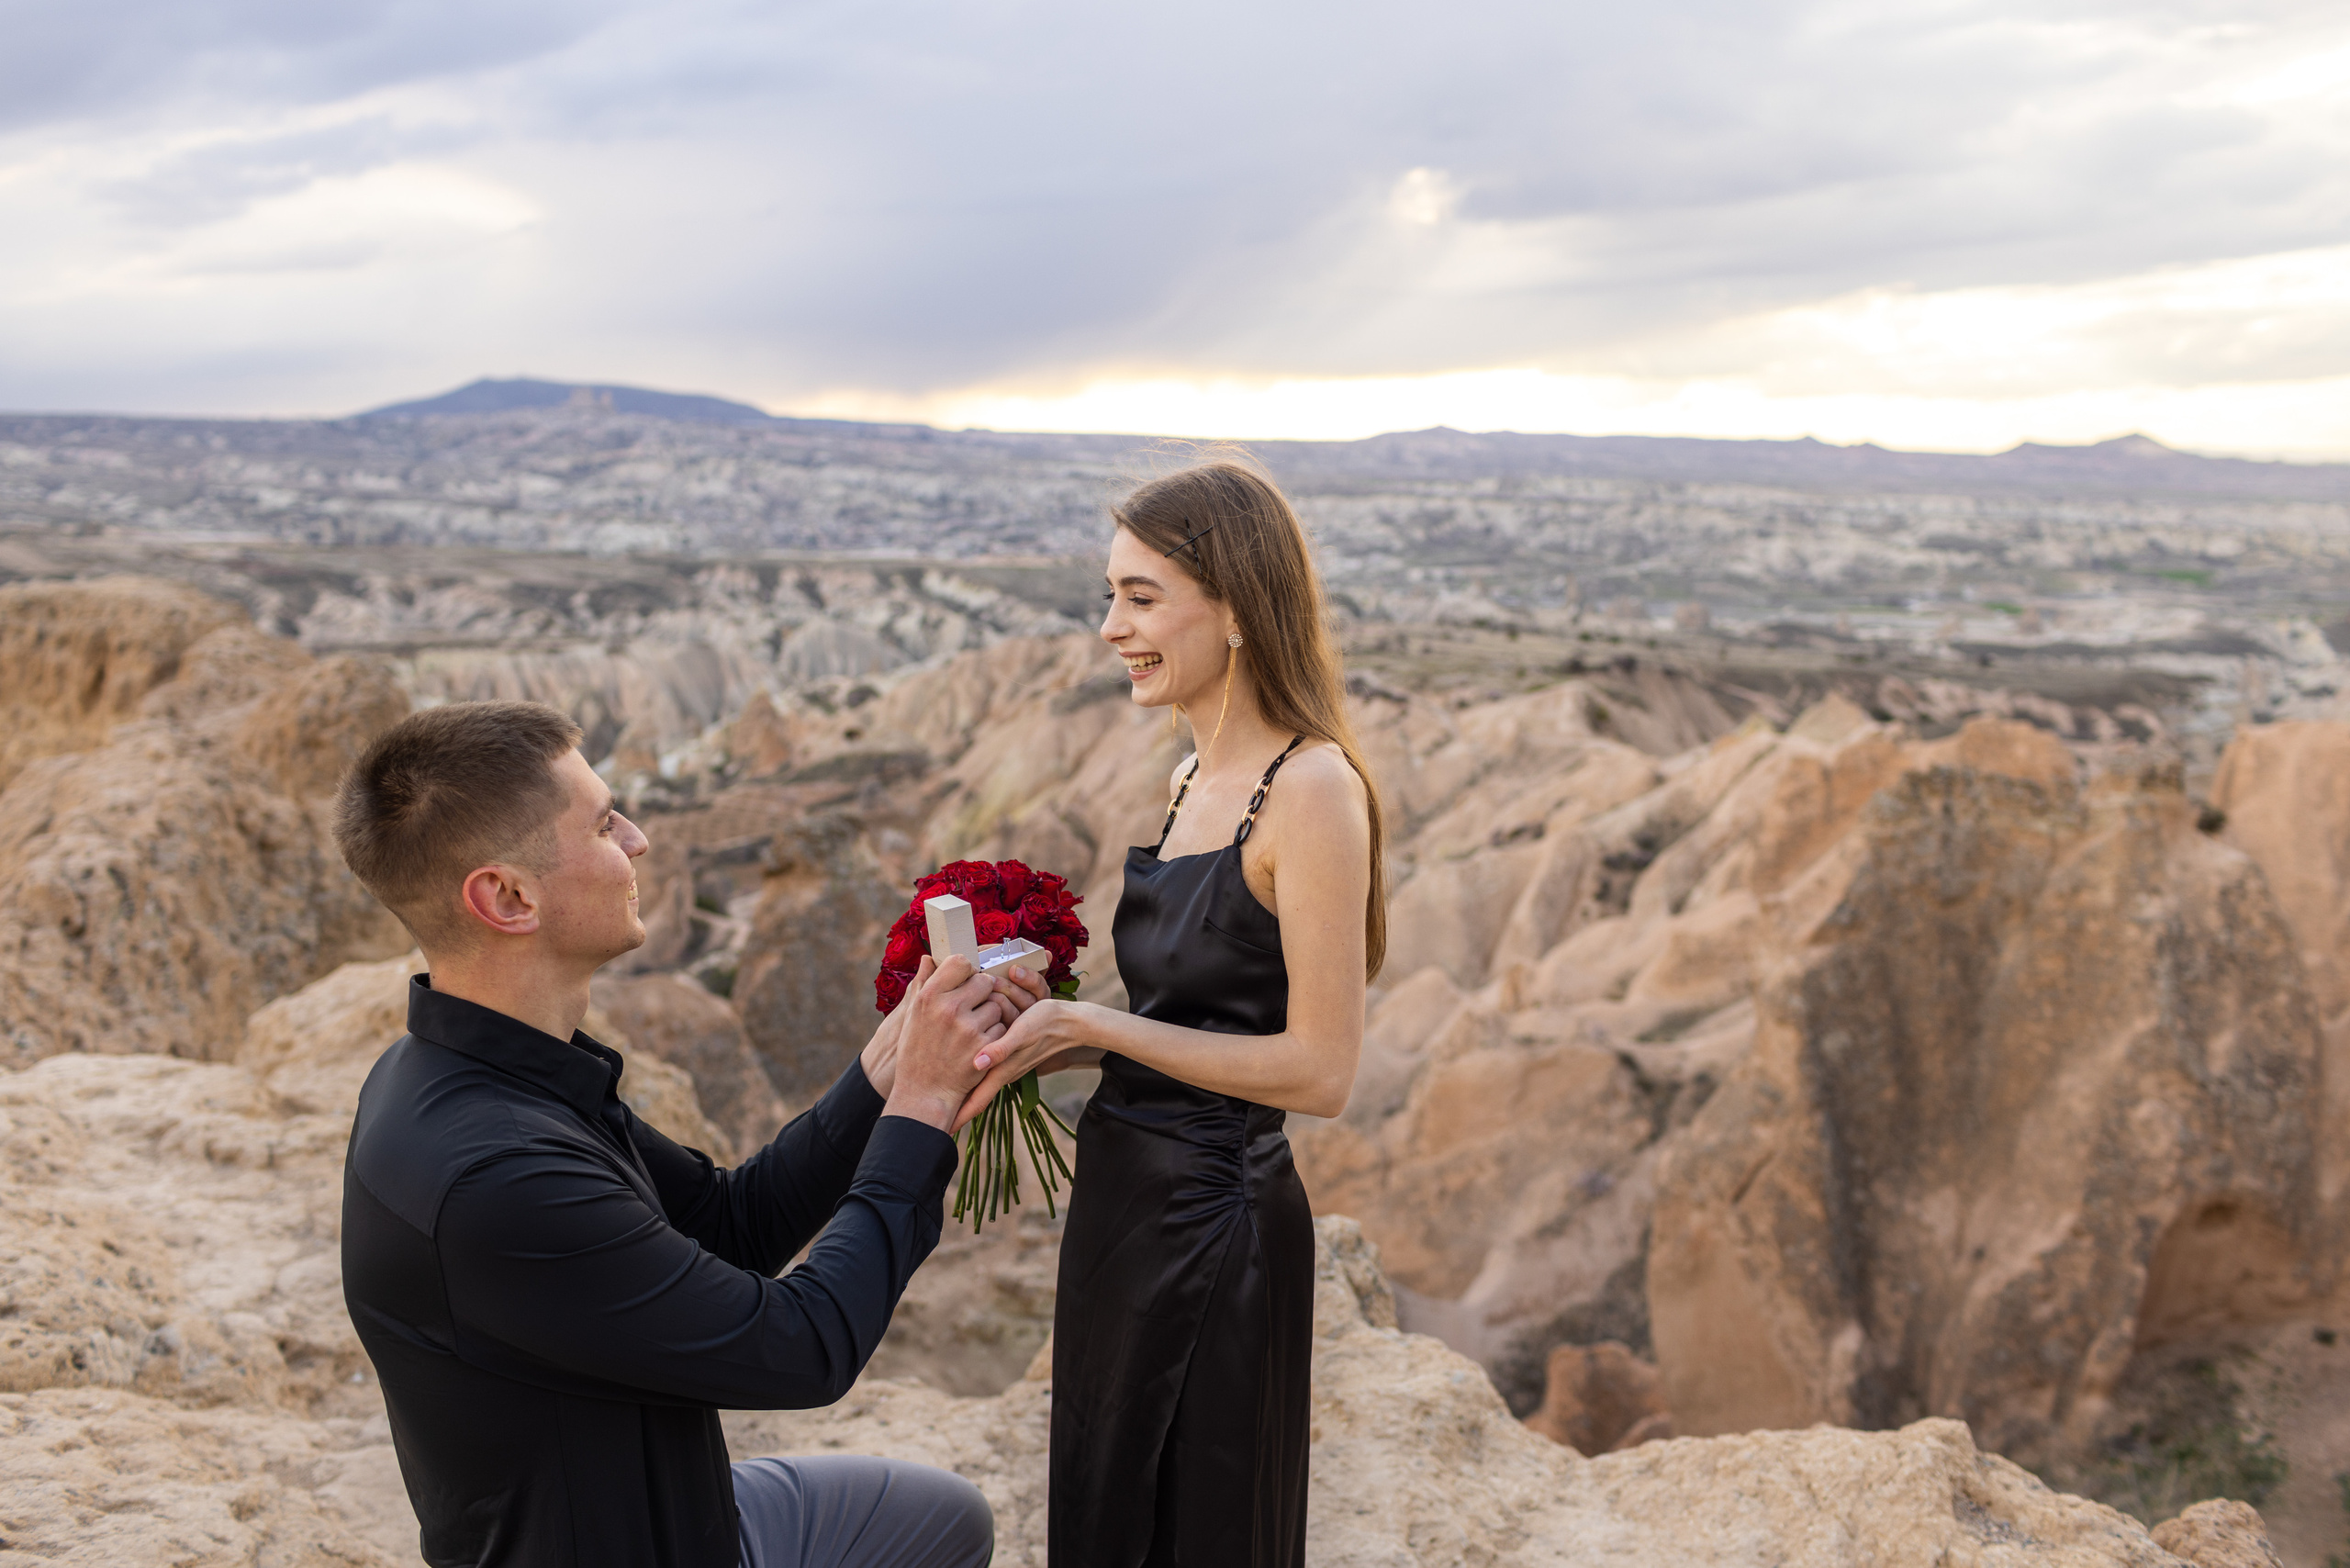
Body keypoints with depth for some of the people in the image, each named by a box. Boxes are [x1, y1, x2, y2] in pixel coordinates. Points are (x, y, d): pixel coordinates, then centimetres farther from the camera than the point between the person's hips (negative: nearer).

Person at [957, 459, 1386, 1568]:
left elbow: (1318, 1070, -20)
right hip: (1127, 1193, 8)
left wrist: (1090, 1026, -18)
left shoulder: (1313, 790, -19)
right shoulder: (1197, 778, 8)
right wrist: (1044, 1041, 1)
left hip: (1215, 1219, -8)